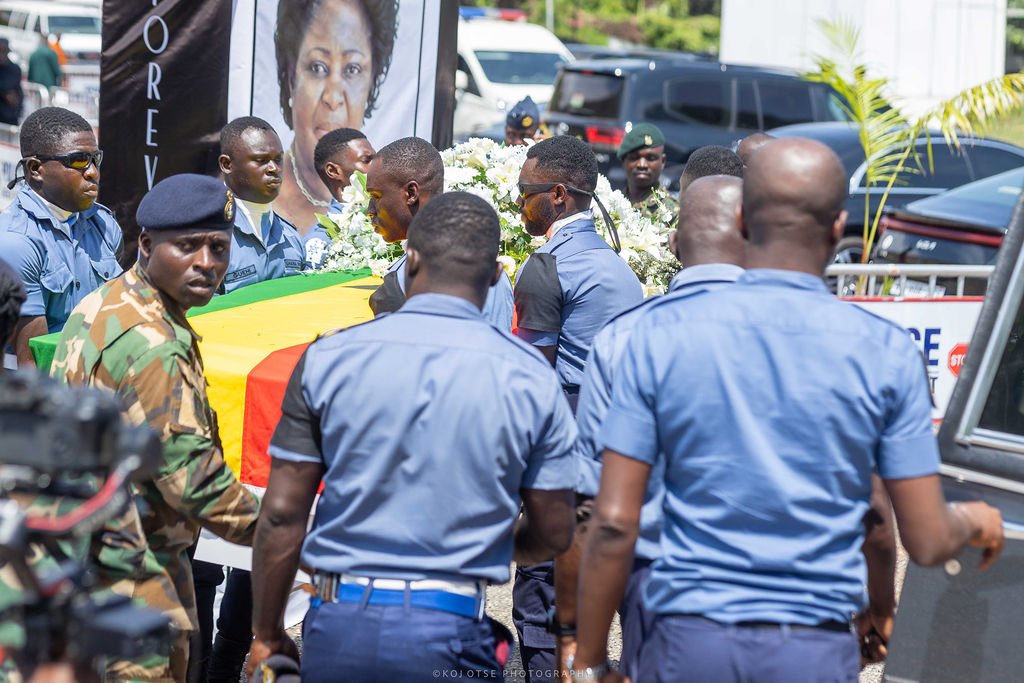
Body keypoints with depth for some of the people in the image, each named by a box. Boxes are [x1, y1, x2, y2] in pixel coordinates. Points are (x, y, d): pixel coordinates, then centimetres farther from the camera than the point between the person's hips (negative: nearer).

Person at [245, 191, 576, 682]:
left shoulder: (328, 359, 0)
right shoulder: (531, 379, 0)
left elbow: (282, 514, 1)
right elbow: (553, 534, 5)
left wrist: (266, 635, 11)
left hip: (339, 623, 1)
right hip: (449, 632, -1)